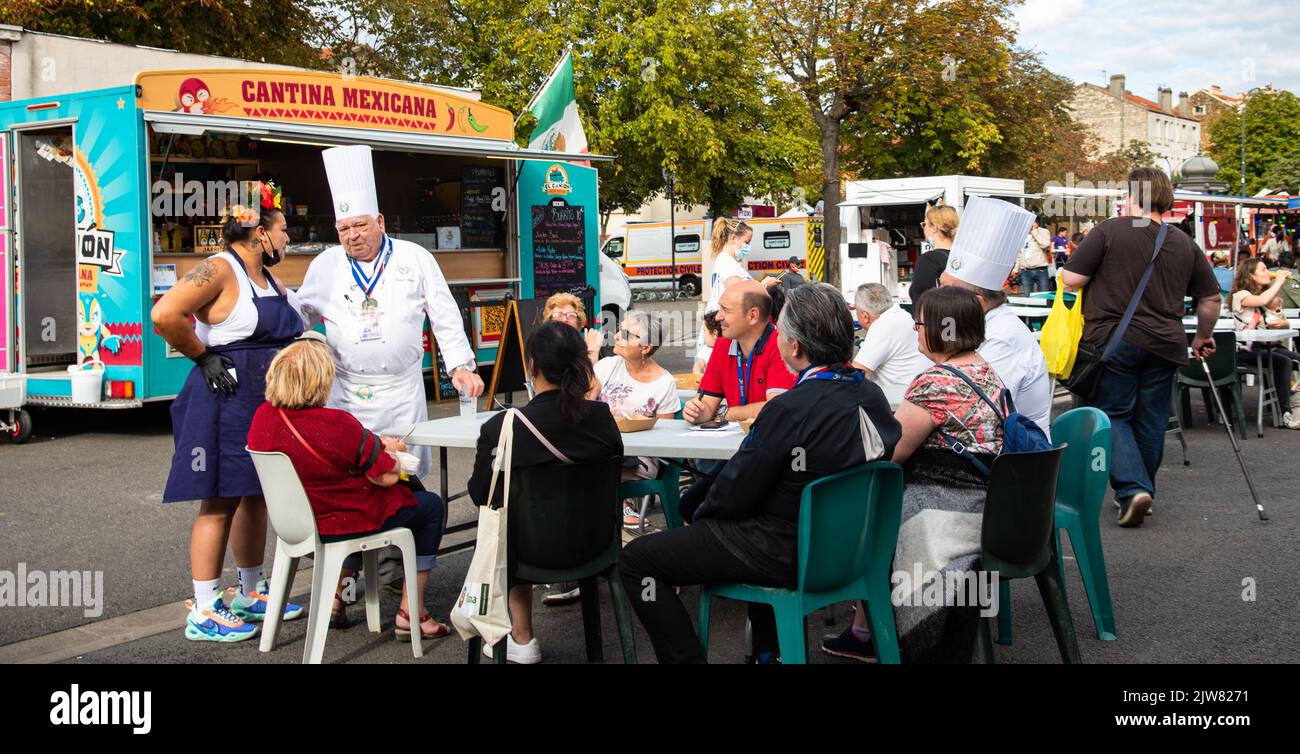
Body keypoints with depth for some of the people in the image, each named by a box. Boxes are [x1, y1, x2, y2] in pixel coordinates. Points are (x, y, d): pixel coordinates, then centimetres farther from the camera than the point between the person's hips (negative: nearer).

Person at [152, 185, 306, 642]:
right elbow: (164, 315, -25)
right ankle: (204, 613, 3)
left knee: (256, 498, 16)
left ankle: (251, 597, 28)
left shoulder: (269, 277, 14)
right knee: (220, 502, -4)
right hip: (227, 403, -9)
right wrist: (203, 356, -16)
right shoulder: (219, 270, -14)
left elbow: (283, 332, 29)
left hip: (267, 406, 9)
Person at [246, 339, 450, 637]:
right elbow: (387, 476, -20)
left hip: (297, 523, 7)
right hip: (347, 525, -7)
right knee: (432, 507, 16)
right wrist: (390, 450, 3)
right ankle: (410, 615, 15)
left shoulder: (263, 417, -9)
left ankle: (332, 596, 27)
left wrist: (373, 445, 12)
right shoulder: (338, 425, -29)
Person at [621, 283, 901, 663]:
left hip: (790, 554, -8)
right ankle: (771, 648, 40)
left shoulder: (790, 409, -26)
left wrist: (700, 514, 4)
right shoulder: (872, 394, -3)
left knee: (635, 559, -1)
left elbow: (733, 495, -18)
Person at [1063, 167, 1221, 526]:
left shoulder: (1109, 231, -6)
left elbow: (1071, 279, -8)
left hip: (1113, 339, -4)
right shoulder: (1185, 244, 9)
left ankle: (1131, 487, -13)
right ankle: (1142, 490, 23)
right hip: (1164, 345, 4)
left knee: (1113, 416, 4)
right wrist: (1204, 336, 29)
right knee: (1151, 421, 13)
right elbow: (1212, 298, 14)